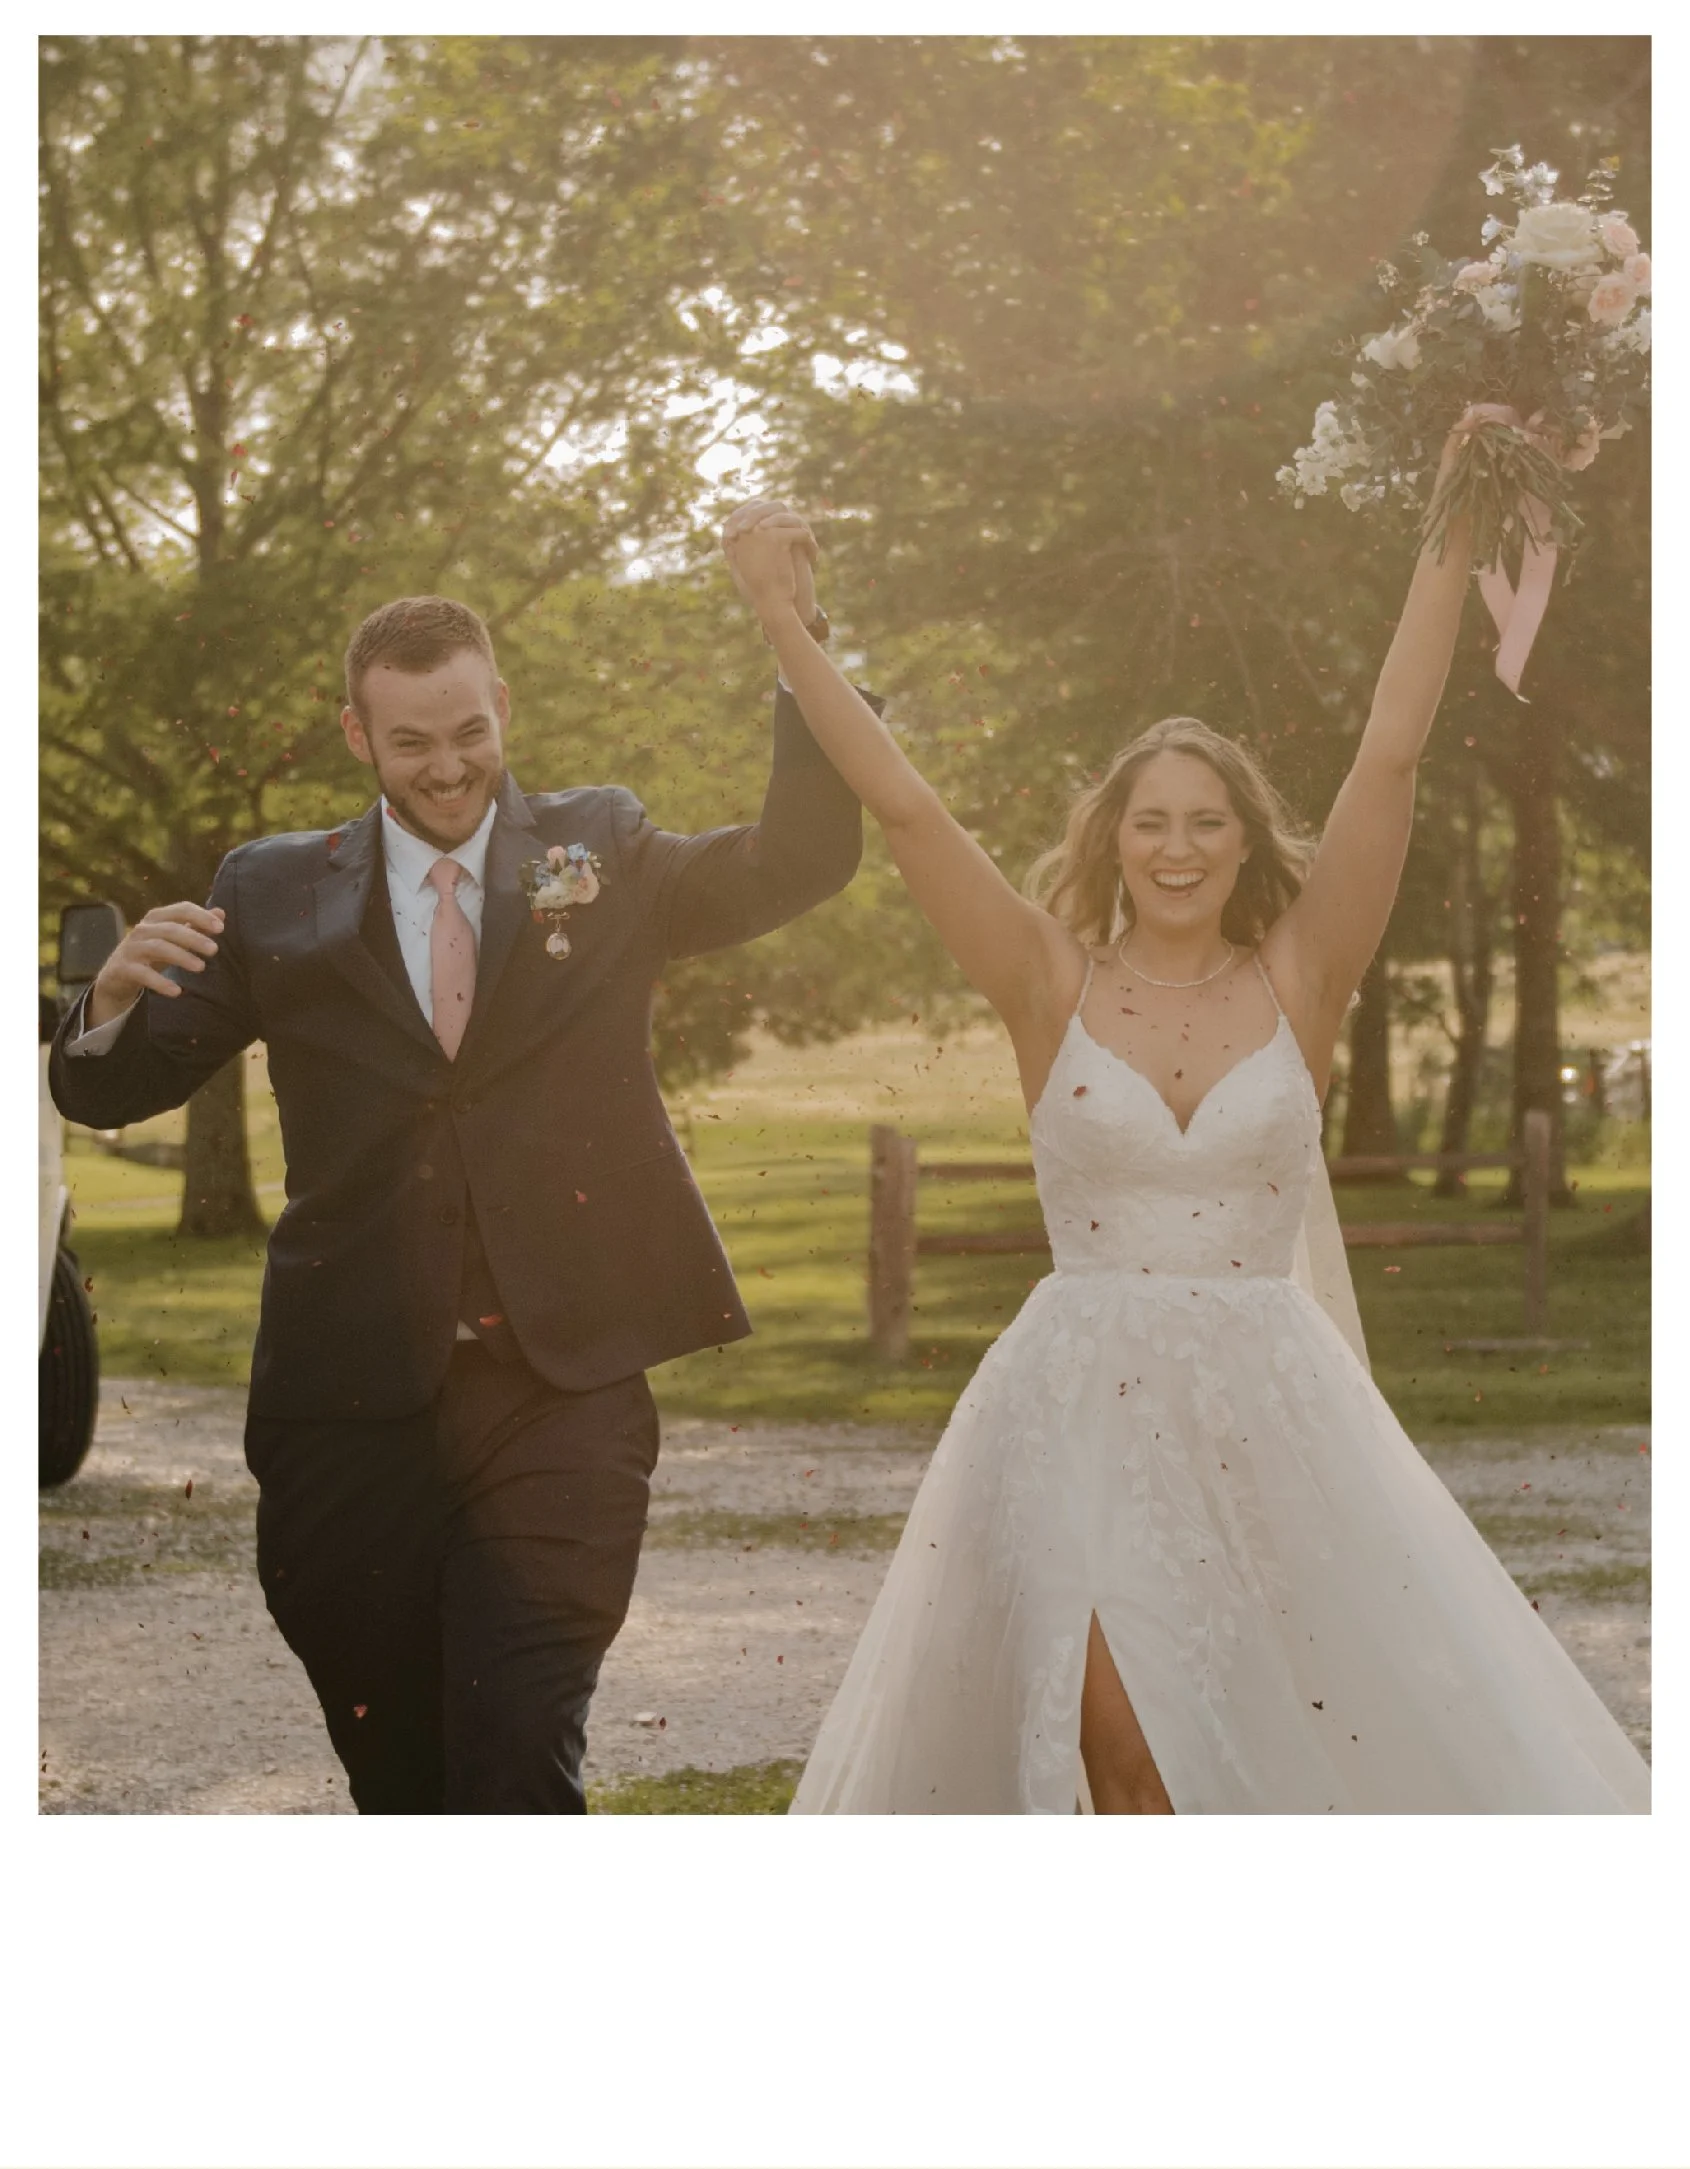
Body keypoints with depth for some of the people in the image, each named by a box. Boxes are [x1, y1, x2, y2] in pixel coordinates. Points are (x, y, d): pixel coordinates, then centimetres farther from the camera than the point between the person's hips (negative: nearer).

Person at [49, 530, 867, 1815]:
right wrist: (118, 992, -19)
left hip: (561, 1396, -1)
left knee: (520, 1752, -15)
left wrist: (803, 642, -17)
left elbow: (801, 862, -5)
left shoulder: (599, 853, 8)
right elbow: (108, 1092, 5)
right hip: (354, 1407, 2)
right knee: (399, 1777, 10)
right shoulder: (277, 895, 7)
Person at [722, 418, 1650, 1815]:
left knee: (1305, 1737, -3)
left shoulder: (1297, 988, 3)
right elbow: (902, 805, -3)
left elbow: (1390, 763, -2)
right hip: (1083, 1413, -1)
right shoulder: (1053, 992, 2)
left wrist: (1451, 543, -6)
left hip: (1268, 1415, 1)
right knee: (1116, 1748, -8)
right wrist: (783, 622, -9)